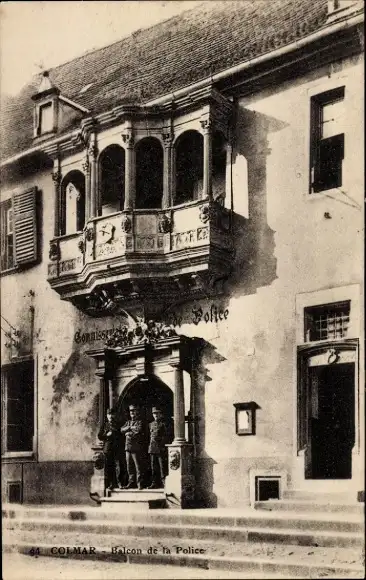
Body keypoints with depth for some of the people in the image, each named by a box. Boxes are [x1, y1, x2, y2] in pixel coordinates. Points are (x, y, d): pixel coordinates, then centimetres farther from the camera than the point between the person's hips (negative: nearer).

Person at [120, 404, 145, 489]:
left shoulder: (140, 422, 3)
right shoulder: (128, 422, 22)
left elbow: (139, 430, -15)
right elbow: (122, 429, 8)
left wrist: (128, 433, -4)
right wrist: (130, 427, -6)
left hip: (136, 447, -6)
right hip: (128, 447, 6)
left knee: (138, 466, -7)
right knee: (129, 466, 6)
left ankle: (139, 483, -4)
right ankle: (131, 482, 12)